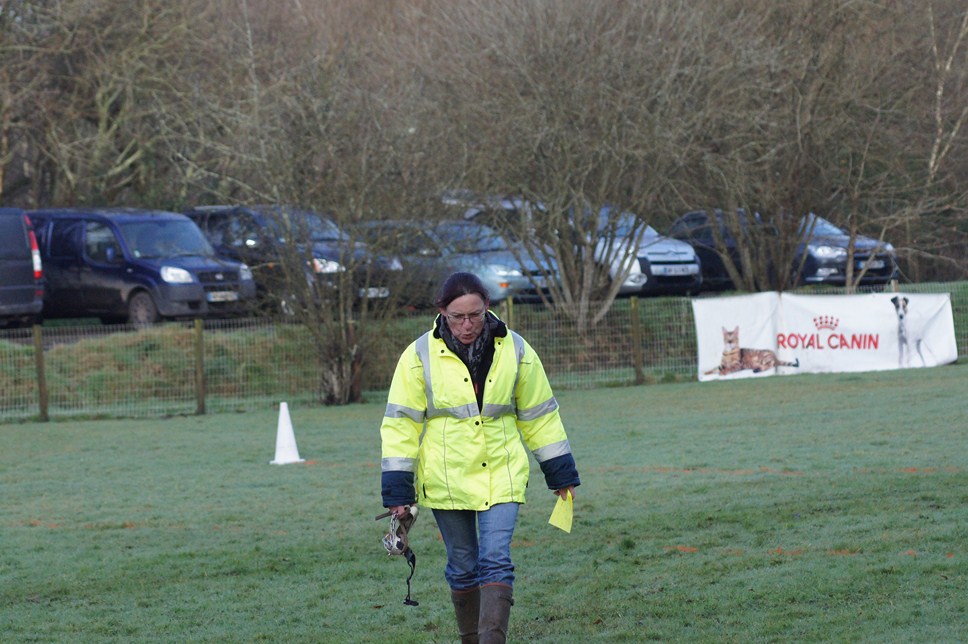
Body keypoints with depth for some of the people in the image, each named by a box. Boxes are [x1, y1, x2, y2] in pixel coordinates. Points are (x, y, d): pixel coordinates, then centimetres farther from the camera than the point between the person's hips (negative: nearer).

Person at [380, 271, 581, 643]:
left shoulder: (515, 351, -1)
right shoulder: (420, 356, -6)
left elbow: (538, 414, 9)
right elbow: (401, 424, -3)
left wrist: (561, 474, 12)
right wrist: (397, 491, -5)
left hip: (501, 476, 0)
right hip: (446, 479, 0)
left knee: (496, 562, -13)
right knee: (462, 567, 9)